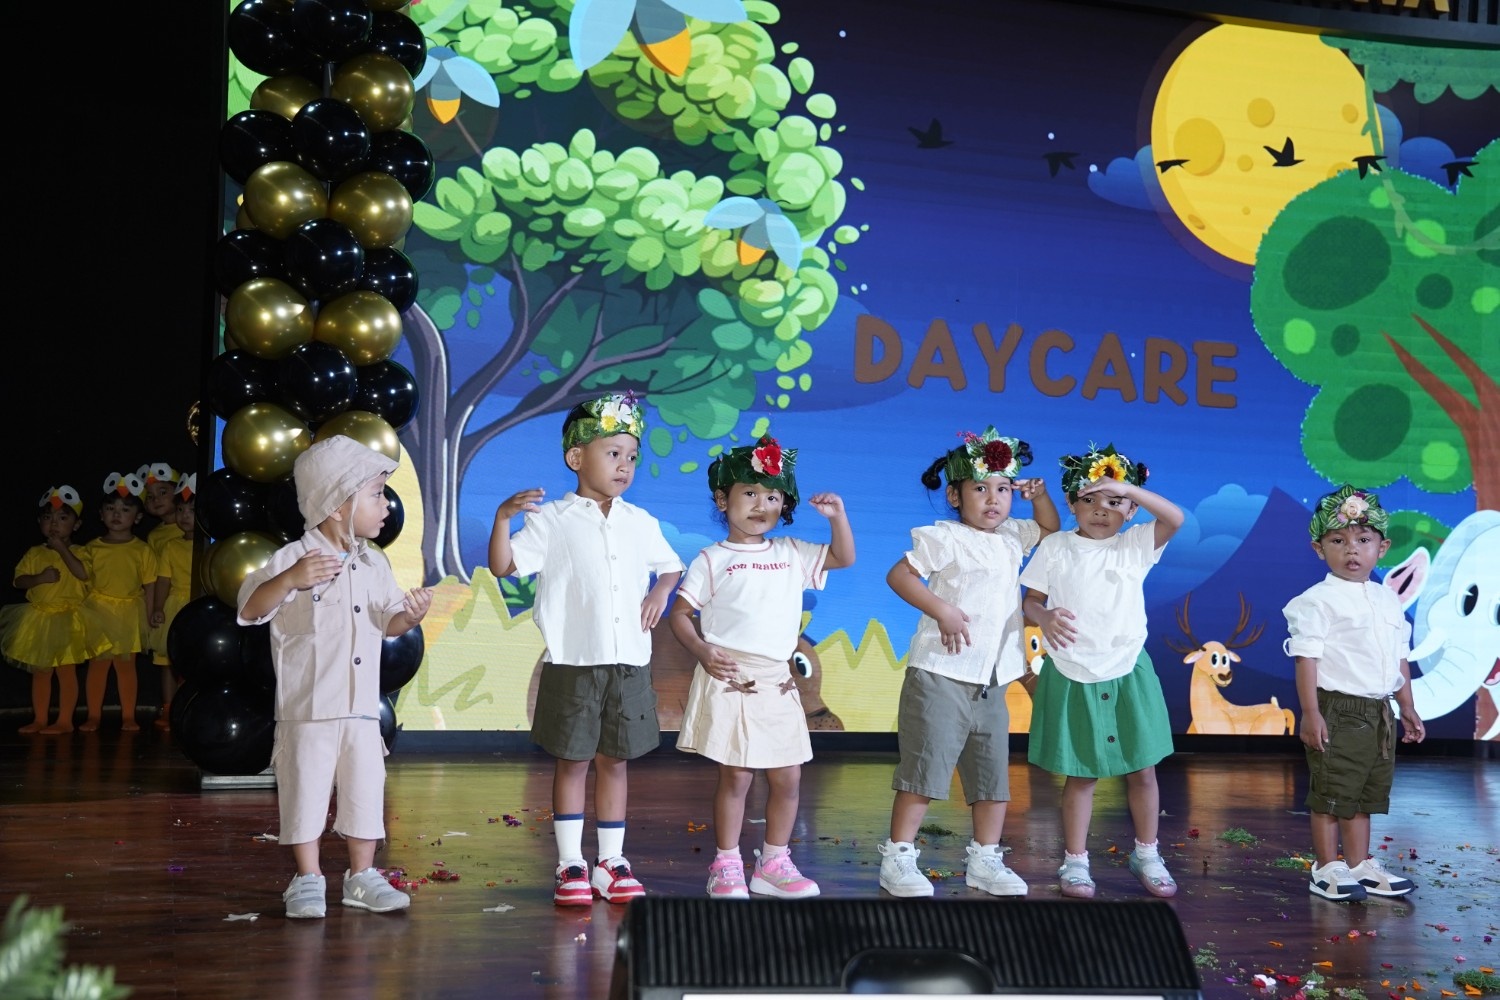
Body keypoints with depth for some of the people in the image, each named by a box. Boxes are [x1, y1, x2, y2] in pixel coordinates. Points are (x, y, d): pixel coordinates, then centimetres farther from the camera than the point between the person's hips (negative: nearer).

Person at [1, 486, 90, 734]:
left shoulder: (78, 552, -4)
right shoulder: (34, 554, 6)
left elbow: (84, 574, -23)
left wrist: (62, 549, -20)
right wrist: (41, 578, -17)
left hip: (67, 621, -4)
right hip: (38, 619, 4)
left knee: (66, 671, -2)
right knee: (40, 672, 10)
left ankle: (65, 720, 4)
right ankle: (40, 719, 18)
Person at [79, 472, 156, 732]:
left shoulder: (142, 550, 0)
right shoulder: (92, 549, 3)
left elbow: (149, 587, 0)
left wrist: (148, 618, -4)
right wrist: (82, 610, -4)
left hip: (130, 614, -1)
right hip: (97, 613, 1)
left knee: (126, 663, 4)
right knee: (98, 662, 3)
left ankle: (128, 716, 10)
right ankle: (93, 715, 10)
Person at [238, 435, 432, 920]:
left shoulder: (373, 565, 8)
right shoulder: (294, 558, -10)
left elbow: (388, 621, 13)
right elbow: (251, 608, -18)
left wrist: (411, 616, -9)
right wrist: (290, 580, -34)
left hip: (362, 709, 5)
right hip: (308, 709, -5)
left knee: (366, 791, 8)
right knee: (306, 793, 2)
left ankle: (361, 878, 21)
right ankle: (308, 881, 15)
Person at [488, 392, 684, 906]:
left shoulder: (641, 523, 9)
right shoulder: (552, 520, -3)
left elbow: (671, 565, 23)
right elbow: (503, 566, -9)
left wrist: (661, 591, 3)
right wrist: (503, 517, -23)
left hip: (628, 661, 3)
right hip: (573, 661, -3)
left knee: (614, 759, 9)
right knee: (572, 760, 3)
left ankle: (610, 861, 18)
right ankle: (570, 865, 13)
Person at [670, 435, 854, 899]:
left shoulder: (792, 554, 13)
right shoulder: (712, 560, 0)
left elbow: (844, 557, 14)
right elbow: (680, 613, -1)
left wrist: (837, 515, 0)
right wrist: (702, 651, -17)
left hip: (778, 683, 5)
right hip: (730, 681, -5)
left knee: (788, 779, 7)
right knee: (735, 776, -3)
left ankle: (773, 863, 20)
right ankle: (726, 867, 8)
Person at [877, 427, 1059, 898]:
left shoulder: (1012, 537, 13)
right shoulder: (944, 539, -8)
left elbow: (1050, 529, 31)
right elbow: (898, 575, -14)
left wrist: (1039, 495, 11)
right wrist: (941, 610, -22)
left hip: (991, 683, 7)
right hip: (940, 678, -7)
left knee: (993, 775, 11)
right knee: (925, 770, -6)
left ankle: (985, 859, 22)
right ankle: (897, 859, 2)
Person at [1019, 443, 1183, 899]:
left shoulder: (1136, 545, 0)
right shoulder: (1055, 548, 0)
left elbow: (1175, 518, -15)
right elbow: (1031, 599, 1)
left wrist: (1130, 489, -24)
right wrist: (1044, 618, -21)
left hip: (1128, 673, 1)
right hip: (1073, 677, -1)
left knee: (1142, 768, 9)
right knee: (1081, 774, 6)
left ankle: (1147, 855, 26)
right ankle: (1075, 861, 17)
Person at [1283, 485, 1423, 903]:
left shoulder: (1388, 600, 11)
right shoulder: (1318, 601, -11)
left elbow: (1400, 657, 18)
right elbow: (1306, 658, -14)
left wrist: (1407, 708, 18)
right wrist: (1310, 713, -19)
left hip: (1380, 713, 7)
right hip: (1338, 711, -7)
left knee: (1367, 794, 15)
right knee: (1331, 794, 1)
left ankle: (1360, 865, 25)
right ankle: (1327, 870, 10)